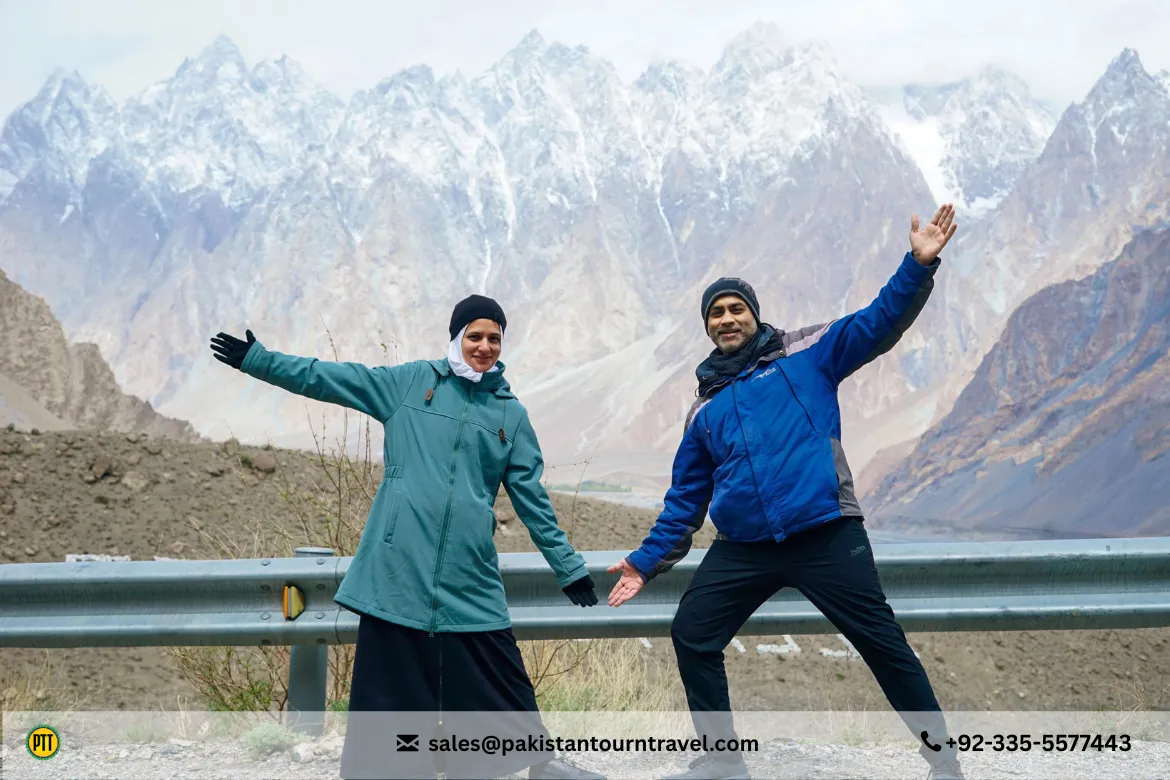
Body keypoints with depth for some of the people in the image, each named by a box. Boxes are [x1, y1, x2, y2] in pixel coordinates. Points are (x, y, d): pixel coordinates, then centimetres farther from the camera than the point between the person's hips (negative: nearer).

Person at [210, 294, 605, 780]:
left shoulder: (511, 415, 10)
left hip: (469, 576, 1)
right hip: (397, 567, -1)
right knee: (389, 680, 3)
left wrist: (569, 568, 12)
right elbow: (329, 378, 4)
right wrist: (256, 359, -2)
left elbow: (532, 499, 13)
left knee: (500, 676, 3)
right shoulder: (410, 383, 6)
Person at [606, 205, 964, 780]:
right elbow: (686, 497, 21)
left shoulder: (804, 356, 7)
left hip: (826, 534, -4)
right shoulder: (704, 409, 18)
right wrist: (647, 560, 16)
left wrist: (919, 265, -18)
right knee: (691, 636, 3)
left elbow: (878, 323, -4)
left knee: (883, 643, -2)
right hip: (742, 550, 5)